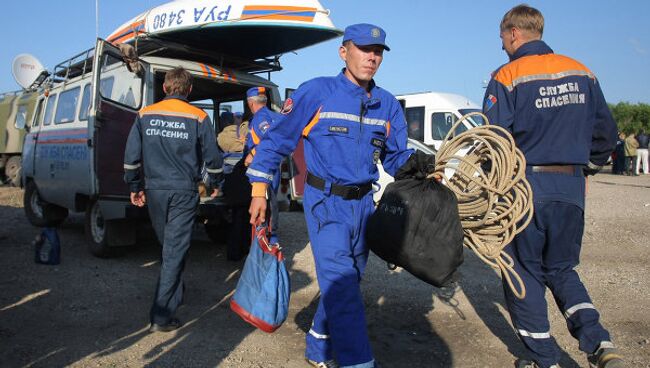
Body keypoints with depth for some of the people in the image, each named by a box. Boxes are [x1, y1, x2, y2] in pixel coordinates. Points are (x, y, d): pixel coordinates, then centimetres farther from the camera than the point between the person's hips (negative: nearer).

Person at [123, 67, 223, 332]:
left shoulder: (145, 115, 4)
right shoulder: (198, 118, -4)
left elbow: (131, 155, 4)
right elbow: (212, 157, 1)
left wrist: (135, 187, 14)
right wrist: (215, 183, 17)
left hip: (155, 191, 3)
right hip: (184, 192, -3)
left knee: (168, 246, 20)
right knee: (175, 250, -1)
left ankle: (173, 293, 39)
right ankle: (162, 316, -2)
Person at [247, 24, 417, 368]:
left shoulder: (388, 105, 6)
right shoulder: (317, 92, -9)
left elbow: (397, 157, 12)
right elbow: (276, 140, -4)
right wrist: (259, 191, -6)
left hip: (363, 203, 6)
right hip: (325, 201, -6)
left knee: (345, 284, 16)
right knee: (341, 285, -14)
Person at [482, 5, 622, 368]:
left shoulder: (507, 77, -8)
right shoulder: (582, 73, 9)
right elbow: (606, 134, 13)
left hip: (526, 188, -5)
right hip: (572, 189, 5)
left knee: (525, 271, 10)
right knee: (561, 269, 21)